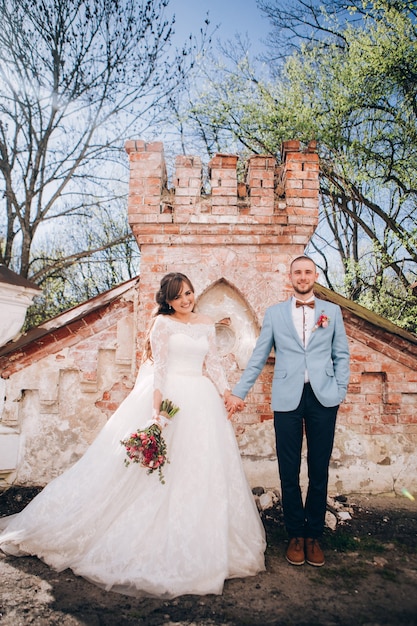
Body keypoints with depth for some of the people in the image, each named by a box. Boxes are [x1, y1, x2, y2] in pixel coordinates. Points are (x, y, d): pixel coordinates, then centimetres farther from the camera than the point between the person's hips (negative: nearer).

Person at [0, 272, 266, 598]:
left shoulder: (207, 324, 12)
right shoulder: (162, 322, -3)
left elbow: (213, 363, 14)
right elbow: (158, 365, -10)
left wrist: (226, 394, 5)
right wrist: (157, 404, -18)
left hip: (201, 400, 5)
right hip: (168, 395, -5)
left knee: (203, 469, 9)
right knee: (159, 470, 0)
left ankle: (197, 546, 26)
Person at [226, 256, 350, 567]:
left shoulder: (332, 311, 10)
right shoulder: (274, 313, 9)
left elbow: (341, 354, 10)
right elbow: (258, 357, 8)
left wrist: (340, 390, 0)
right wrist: (239, 392, 5)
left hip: (323, 398, 1)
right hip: (287, 399, 0)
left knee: (319, 471, 8)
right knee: (289, 472, 5)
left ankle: (313, 535, 26)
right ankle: (296, 534, 24)